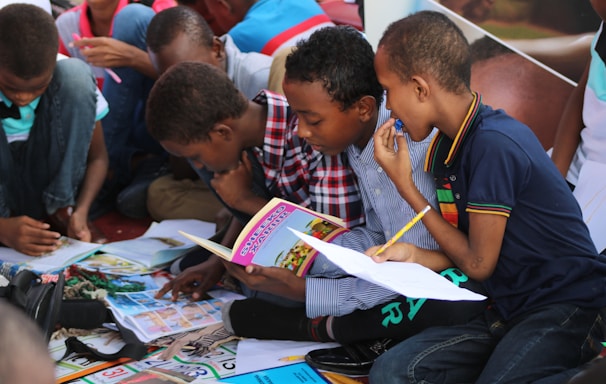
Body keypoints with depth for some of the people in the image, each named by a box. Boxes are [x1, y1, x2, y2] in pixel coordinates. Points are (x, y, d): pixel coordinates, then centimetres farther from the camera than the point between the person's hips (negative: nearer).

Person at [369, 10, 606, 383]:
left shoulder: (494, 143, -19)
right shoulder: (448, 145, 7)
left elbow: (478, 264, -12)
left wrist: (405, 185, -8)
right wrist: (412, 255, -5)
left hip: (567, 306, -8)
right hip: (511, 307, 8)